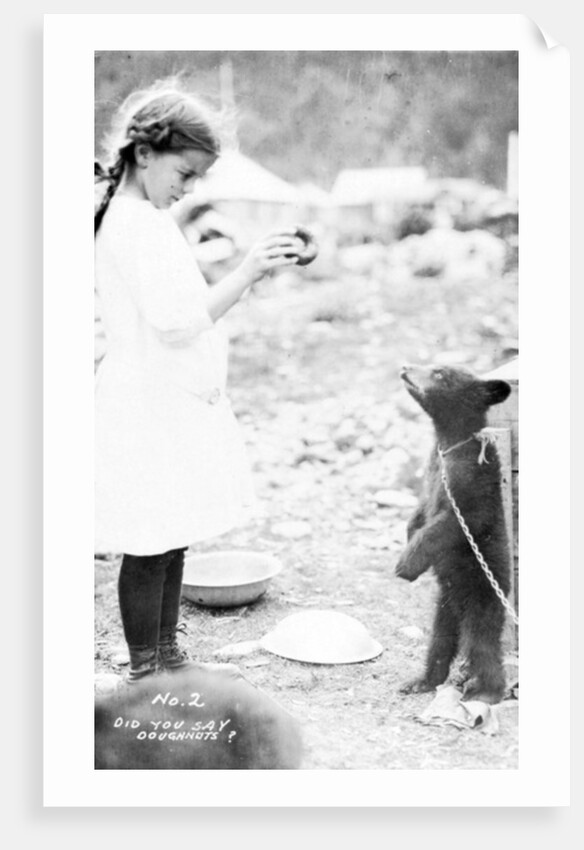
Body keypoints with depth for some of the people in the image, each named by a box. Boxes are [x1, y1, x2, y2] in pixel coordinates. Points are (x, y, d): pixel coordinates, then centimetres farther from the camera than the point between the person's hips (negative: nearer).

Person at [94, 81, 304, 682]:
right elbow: (176, 321, -24)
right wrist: (245, 274, -22)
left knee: (171, 541, 17)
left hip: (174, 405, 10)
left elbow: (186, 307, 18)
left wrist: (252, 270, 8)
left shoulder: (149, 219, 14)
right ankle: (144, 673, 13)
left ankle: (167, 657, 30)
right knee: (151, 550, 0)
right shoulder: (134, 224, -18)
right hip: (150, 412, -10)